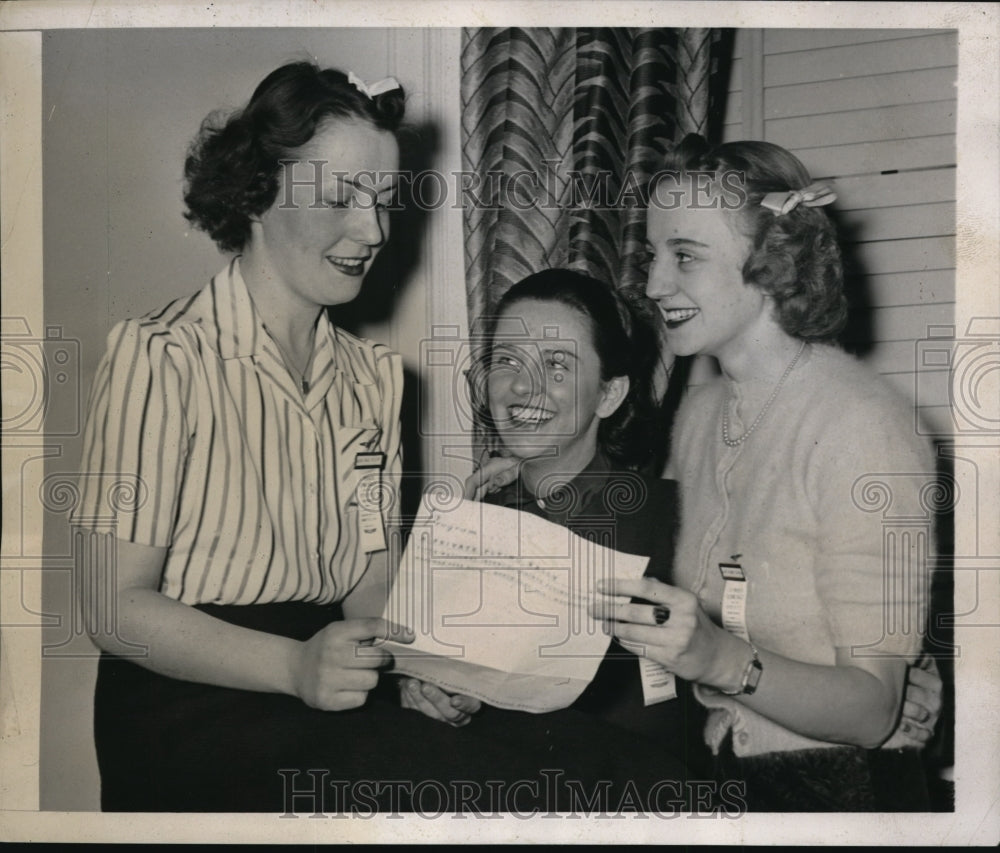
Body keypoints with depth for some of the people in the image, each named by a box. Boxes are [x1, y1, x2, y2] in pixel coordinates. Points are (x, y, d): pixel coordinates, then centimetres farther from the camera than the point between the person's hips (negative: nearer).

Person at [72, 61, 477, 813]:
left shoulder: (375, 376, 5)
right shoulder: (160, 357, -15)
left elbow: (367, 579, 4)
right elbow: (119, 610, -17)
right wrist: (295, 666, -30)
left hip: (334, 737, 5)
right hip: (185, 743, -5)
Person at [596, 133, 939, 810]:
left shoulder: (862, 425, -15)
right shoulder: (700, 412, 6)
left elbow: (871, 710, -17)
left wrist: (721, 659, -31)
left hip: (837, 789, -6)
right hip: (715, 776, 6)